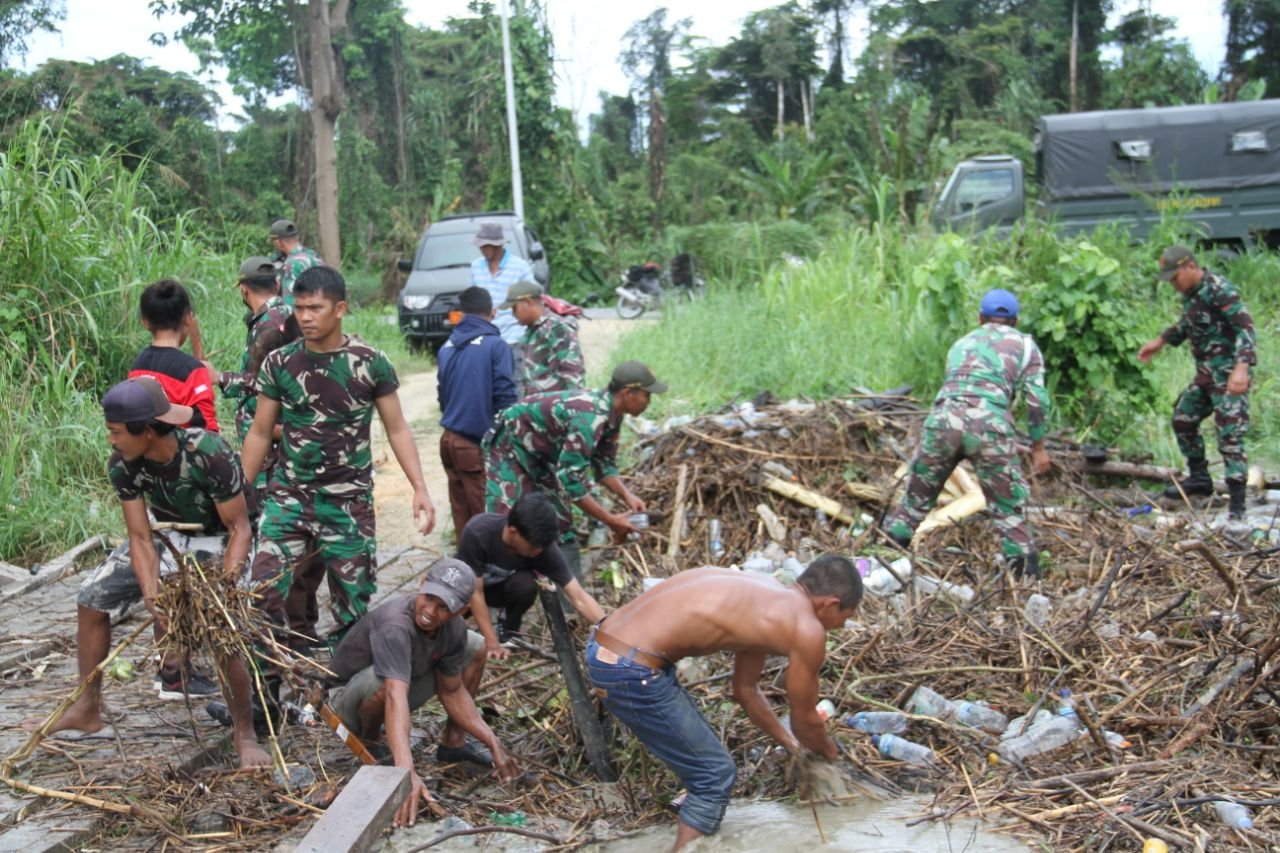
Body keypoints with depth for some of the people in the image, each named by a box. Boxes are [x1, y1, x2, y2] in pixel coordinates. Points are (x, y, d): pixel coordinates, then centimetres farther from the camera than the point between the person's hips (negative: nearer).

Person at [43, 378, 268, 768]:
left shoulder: (209, 455, -34)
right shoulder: (123, 465, -19)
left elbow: (240, 527, -26)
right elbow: (140, 536, -17)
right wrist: (151, 593, -32)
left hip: (215, 540, -6)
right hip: (164, 535, 6)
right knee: (92, 598, 0)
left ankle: (244, 734, -7)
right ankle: (88, 709, 16)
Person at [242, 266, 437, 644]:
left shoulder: (371, 364, -4)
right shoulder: (278, 364, 0)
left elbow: (397, 430, 0)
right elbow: (260, 434, 7)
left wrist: (420, 488, -9)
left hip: (350, 502, -1)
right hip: (288, 496, 1)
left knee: (353, 601, 4)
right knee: (266, 589, -10)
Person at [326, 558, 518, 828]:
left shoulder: (455, 628, -15)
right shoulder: (394, 626, -38)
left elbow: (453, 692, -3)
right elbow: (395, 696, -50)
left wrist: (493, 744, -10)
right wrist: (406, 772, -60)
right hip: (351, 699, -6)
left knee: (476, 647, -1)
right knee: (385, 680, -40)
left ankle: (452, 741, 9)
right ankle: (370, 741, -7)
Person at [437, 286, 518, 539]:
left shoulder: (447, 347, 8)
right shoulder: (495, 345, -10)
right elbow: (505, 396, -13)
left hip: (450, 439, 6)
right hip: (479, 443, -6)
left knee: (461, 513, 11)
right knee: (486, 516, 1)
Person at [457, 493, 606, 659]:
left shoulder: (542, 545, -30)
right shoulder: (477, 532, -37)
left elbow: (579, 597, -30)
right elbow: (475, 592, -30)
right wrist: (492, 644, -31)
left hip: (505, 587, -1)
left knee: (525, 584, -32)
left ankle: (508, 630, -4)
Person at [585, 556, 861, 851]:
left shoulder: (766, 598, 18)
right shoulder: (805, 628, -7)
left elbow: (746, 690, 32)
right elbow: (805, 720, 8)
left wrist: (790, 743, 42)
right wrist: (829, 752, 29)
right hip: (630, 670, -10)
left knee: (704, 759, 28)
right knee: (715, 775, 4)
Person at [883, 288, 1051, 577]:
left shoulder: (962, 343, 31)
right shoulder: (1024, 344, 20)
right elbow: (1037, 398, 10)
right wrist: (1038, 446, 17)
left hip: (942, 418, 3)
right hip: (989, 423, -3)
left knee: (917, 496, 16)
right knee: (1009, 507, 8)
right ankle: (1027, 572, 8)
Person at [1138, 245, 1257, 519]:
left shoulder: (1219, 289, -19)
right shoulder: (1191, 292, 9)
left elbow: (1246, 328, -25)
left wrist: (1242, 367, -36)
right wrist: (1160, 341, 27)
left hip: (1229, 375, -10)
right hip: (1206, 373, 10)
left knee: (1229, 436, -11)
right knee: (1183, 418, 19)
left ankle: (1236, 504, -8)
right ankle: (1199, 478, 36)